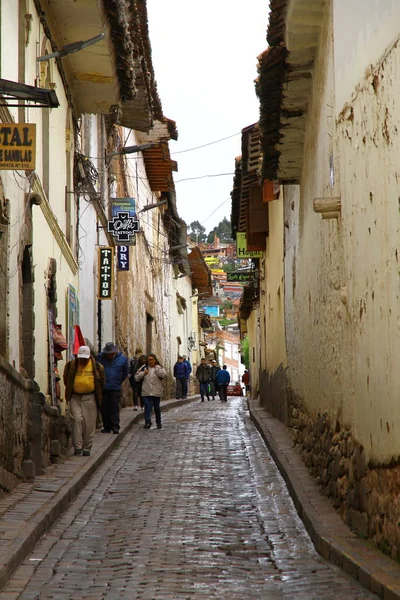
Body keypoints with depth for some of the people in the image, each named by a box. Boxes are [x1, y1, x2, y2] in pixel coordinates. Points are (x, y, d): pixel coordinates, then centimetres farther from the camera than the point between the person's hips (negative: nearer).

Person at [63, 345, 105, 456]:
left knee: (89, 424, 1)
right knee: (77, 419, -13)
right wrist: (69, 391, 14)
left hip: (89, 398, 0)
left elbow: (101, 381, 15)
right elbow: (66, 380, 17)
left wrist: (97, 392, 13)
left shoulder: (96, 366, 2)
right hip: (75, 397, 0)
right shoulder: (71, 365, 2)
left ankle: (87, 448, 12)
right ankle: (78, 447, -9)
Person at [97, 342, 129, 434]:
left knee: (114, 408, -8)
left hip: (115, 388, -1)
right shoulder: (100, 357, -3)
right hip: (103, 387, 1)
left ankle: (115, 427, -10)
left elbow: (125, 372, 15)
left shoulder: (122, 359, -1)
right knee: (104, 409, 3)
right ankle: (106, 427, 10)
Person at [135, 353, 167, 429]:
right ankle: (147, 422, -18)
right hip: (146, 392, 0)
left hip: (156, 393, 0)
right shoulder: (144, 368, 8)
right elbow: (136, 377, 6)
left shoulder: (159, 368, 3)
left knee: (157, 408, 10)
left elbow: (164, 375, -17)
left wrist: (156, 368, -13)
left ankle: (158, 422, 25)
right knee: (147, 407, -13)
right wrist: (143, 373, -8)